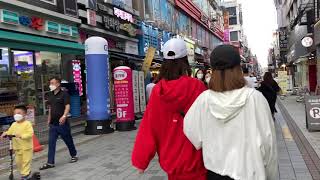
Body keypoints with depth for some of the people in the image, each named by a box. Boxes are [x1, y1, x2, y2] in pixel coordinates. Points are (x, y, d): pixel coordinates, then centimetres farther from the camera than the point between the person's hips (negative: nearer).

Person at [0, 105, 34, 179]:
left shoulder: (27, 124, -13)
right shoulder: (14, 124, 7)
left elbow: (30, 134, -22)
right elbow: (9, 132, 7)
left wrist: (21, 135, -33)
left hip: (26, 147, -7)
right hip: (17, 147, 7)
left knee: (26, 161, 1)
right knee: (18, 162, 13)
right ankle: (27, 172, 30)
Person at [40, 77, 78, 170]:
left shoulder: (64, 94, -10)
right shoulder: (51, 95, 12)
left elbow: (67, 106, -19)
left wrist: (64, 116, -35)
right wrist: (49, 119, 21)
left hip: (62, 123, -6)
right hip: (53, 124, 6)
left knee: (68, 140, 9)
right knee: (51, 143, 2)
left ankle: (74, 155, 29)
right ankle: (50, 162, 5)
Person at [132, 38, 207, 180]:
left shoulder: (157, 90, -7)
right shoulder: (197, 87, -15)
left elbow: (149, 127, -5)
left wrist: (140, 160, 3)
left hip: (171, 160, 3)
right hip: (194, 161, -3)